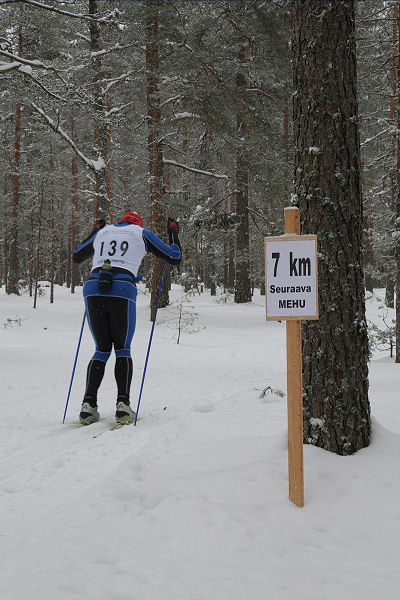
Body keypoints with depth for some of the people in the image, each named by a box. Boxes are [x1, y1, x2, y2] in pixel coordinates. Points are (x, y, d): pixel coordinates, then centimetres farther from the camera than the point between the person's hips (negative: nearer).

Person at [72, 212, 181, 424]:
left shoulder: (102, 232, 27)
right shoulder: (142, 234, 19)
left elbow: (76, 256, 39)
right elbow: (174, 258, 20)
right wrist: (173, 232, 37)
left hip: (92, 290, 3)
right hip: (122, 292, -3)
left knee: (102, 350, 14)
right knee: (122, 350, 10)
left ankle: (88, 404, 0)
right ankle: (122, 404, -5)